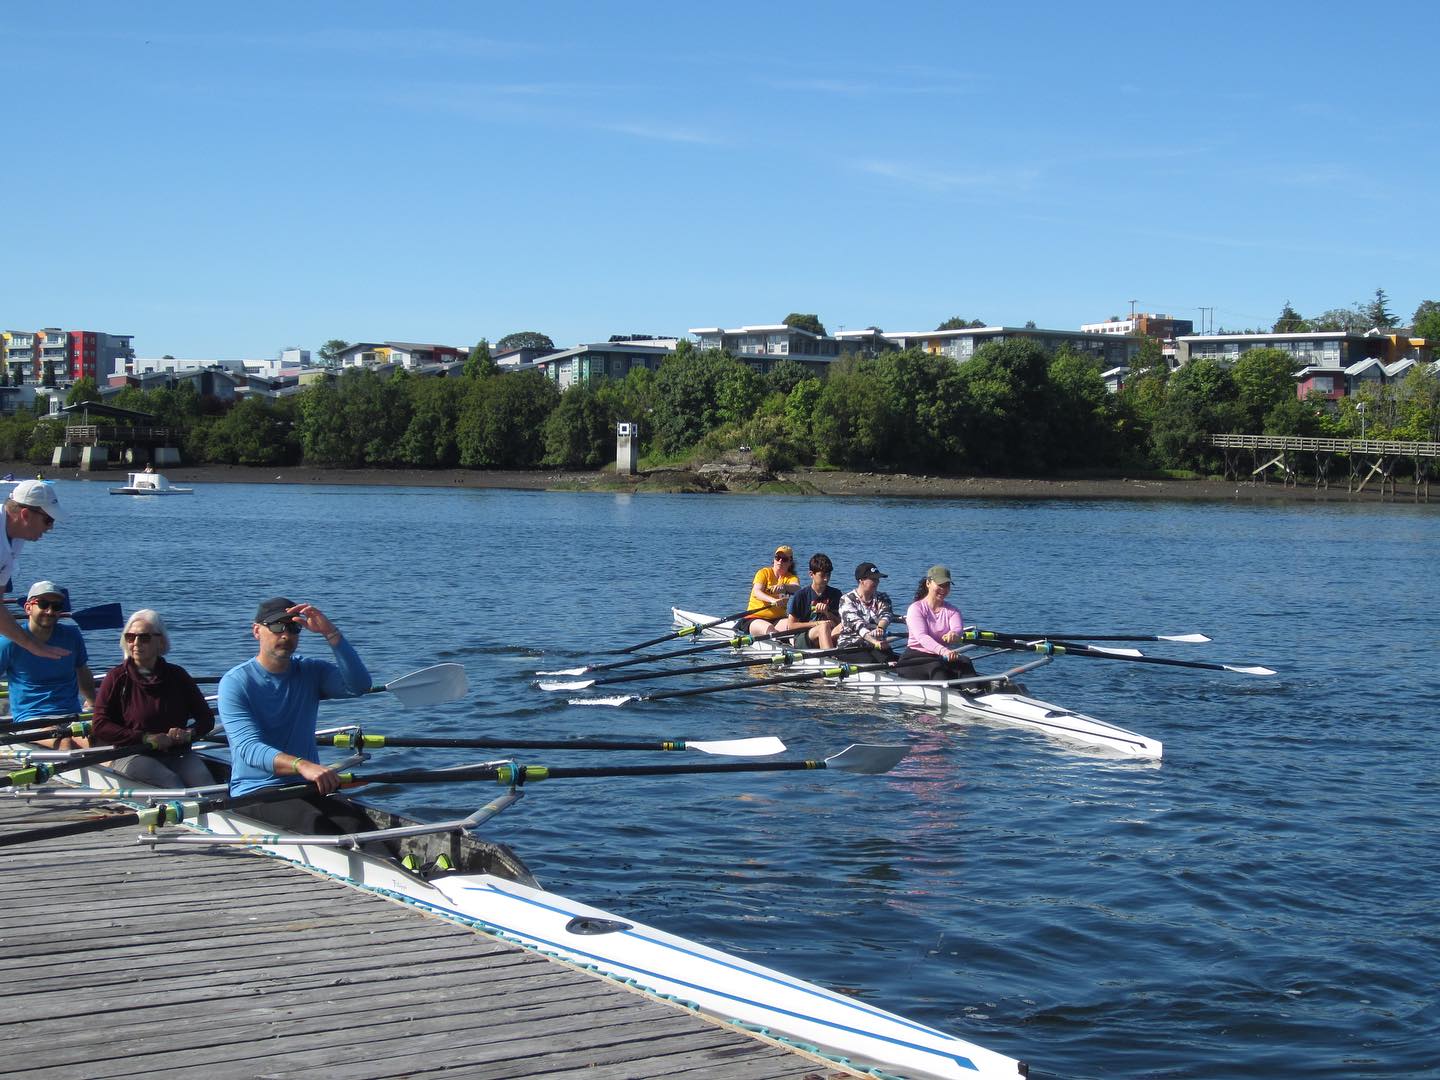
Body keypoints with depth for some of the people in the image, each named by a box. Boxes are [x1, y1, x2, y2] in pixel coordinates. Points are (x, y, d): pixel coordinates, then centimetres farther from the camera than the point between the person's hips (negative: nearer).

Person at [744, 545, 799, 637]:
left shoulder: (791, 577, 10)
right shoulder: (764, 572, 4)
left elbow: (797, 588, -15)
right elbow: (756, 592, -16)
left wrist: (783, 586, -39)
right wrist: (773, 600, -37)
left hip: (778, 619, 2)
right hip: (755, 618, -2)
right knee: (769, 628, -35)